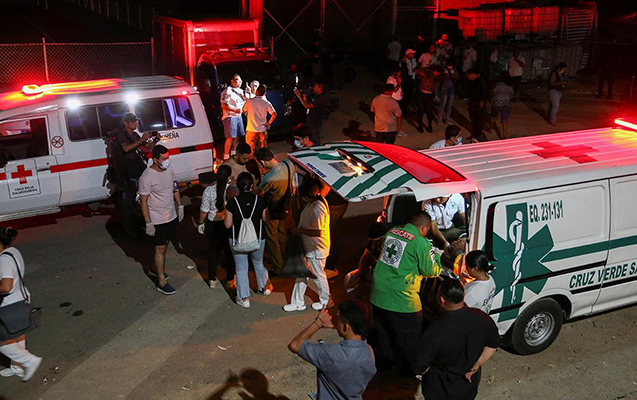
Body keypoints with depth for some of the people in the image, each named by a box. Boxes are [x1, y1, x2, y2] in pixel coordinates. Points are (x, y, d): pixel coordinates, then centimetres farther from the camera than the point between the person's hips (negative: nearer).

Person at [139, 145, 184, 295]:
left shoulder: (169, 168, -3)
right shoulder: (147, 177, -24)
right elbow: (144, 201, -18)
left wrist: (180, 206, 12)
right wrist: (148, 223, -18)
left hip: (171, 215, 7)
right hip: (157, 220, -7)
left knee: (164, 245, 20)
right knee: (160, 249, -1)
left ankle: (156, 270, 40)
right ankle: (162, 283, 6)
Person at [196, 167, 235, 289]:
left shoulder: (208, 191, -16)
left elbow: (204, 211, -7)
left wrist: (201, 223, 9)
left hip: (213, 226, 0)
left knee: (213, 251, 18)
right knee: (229, 251, 17)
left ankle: (212, 280, 27)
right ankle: (230, 279, 30)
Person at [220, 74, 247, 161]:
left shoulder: (240, 91, 16)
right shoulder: (227, 91, -10)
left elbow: (246, 102, 24)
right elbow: (223, 105, -18)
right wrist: (235, 109, -18)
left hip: (239, 115, 8)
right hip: (230, 116, -8)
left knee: (238, 136, 12)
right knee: (230, 137, -10)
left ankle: (233, 153, 26)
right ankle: (226, 156, -3)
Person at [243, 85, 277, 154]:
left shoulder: (249, 101, -6)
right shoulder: (266, 103, -6)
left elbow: (244, 111, 8)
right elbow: (274, 114, -10)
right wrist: (268, 123, 2)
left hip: (251, 130, -1)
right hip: (262, 130, 1)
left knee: (252, 149, 9)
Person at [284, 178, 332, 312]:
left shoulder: (317, 209, -31)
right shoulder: (316, 201, -2)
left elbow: (317, 232, -30)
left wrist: (299, 230, -19)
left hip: (316, 250, -10)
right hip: (309, 247, 10)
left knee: (318, 275, 11)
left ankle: (326, 301, 33)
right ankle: (298, 303, 31)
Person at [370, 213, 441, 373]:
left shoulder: (393, 231, 5)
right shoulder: (420, 242, -16)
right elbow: (432, 271, -7)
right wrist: (435, 255, 10)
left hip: (378, 296, 7)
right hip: (401, 300, -7)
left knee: (382, 335, 25)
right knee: (409, 341, 14)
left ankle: (383, 365, 41)